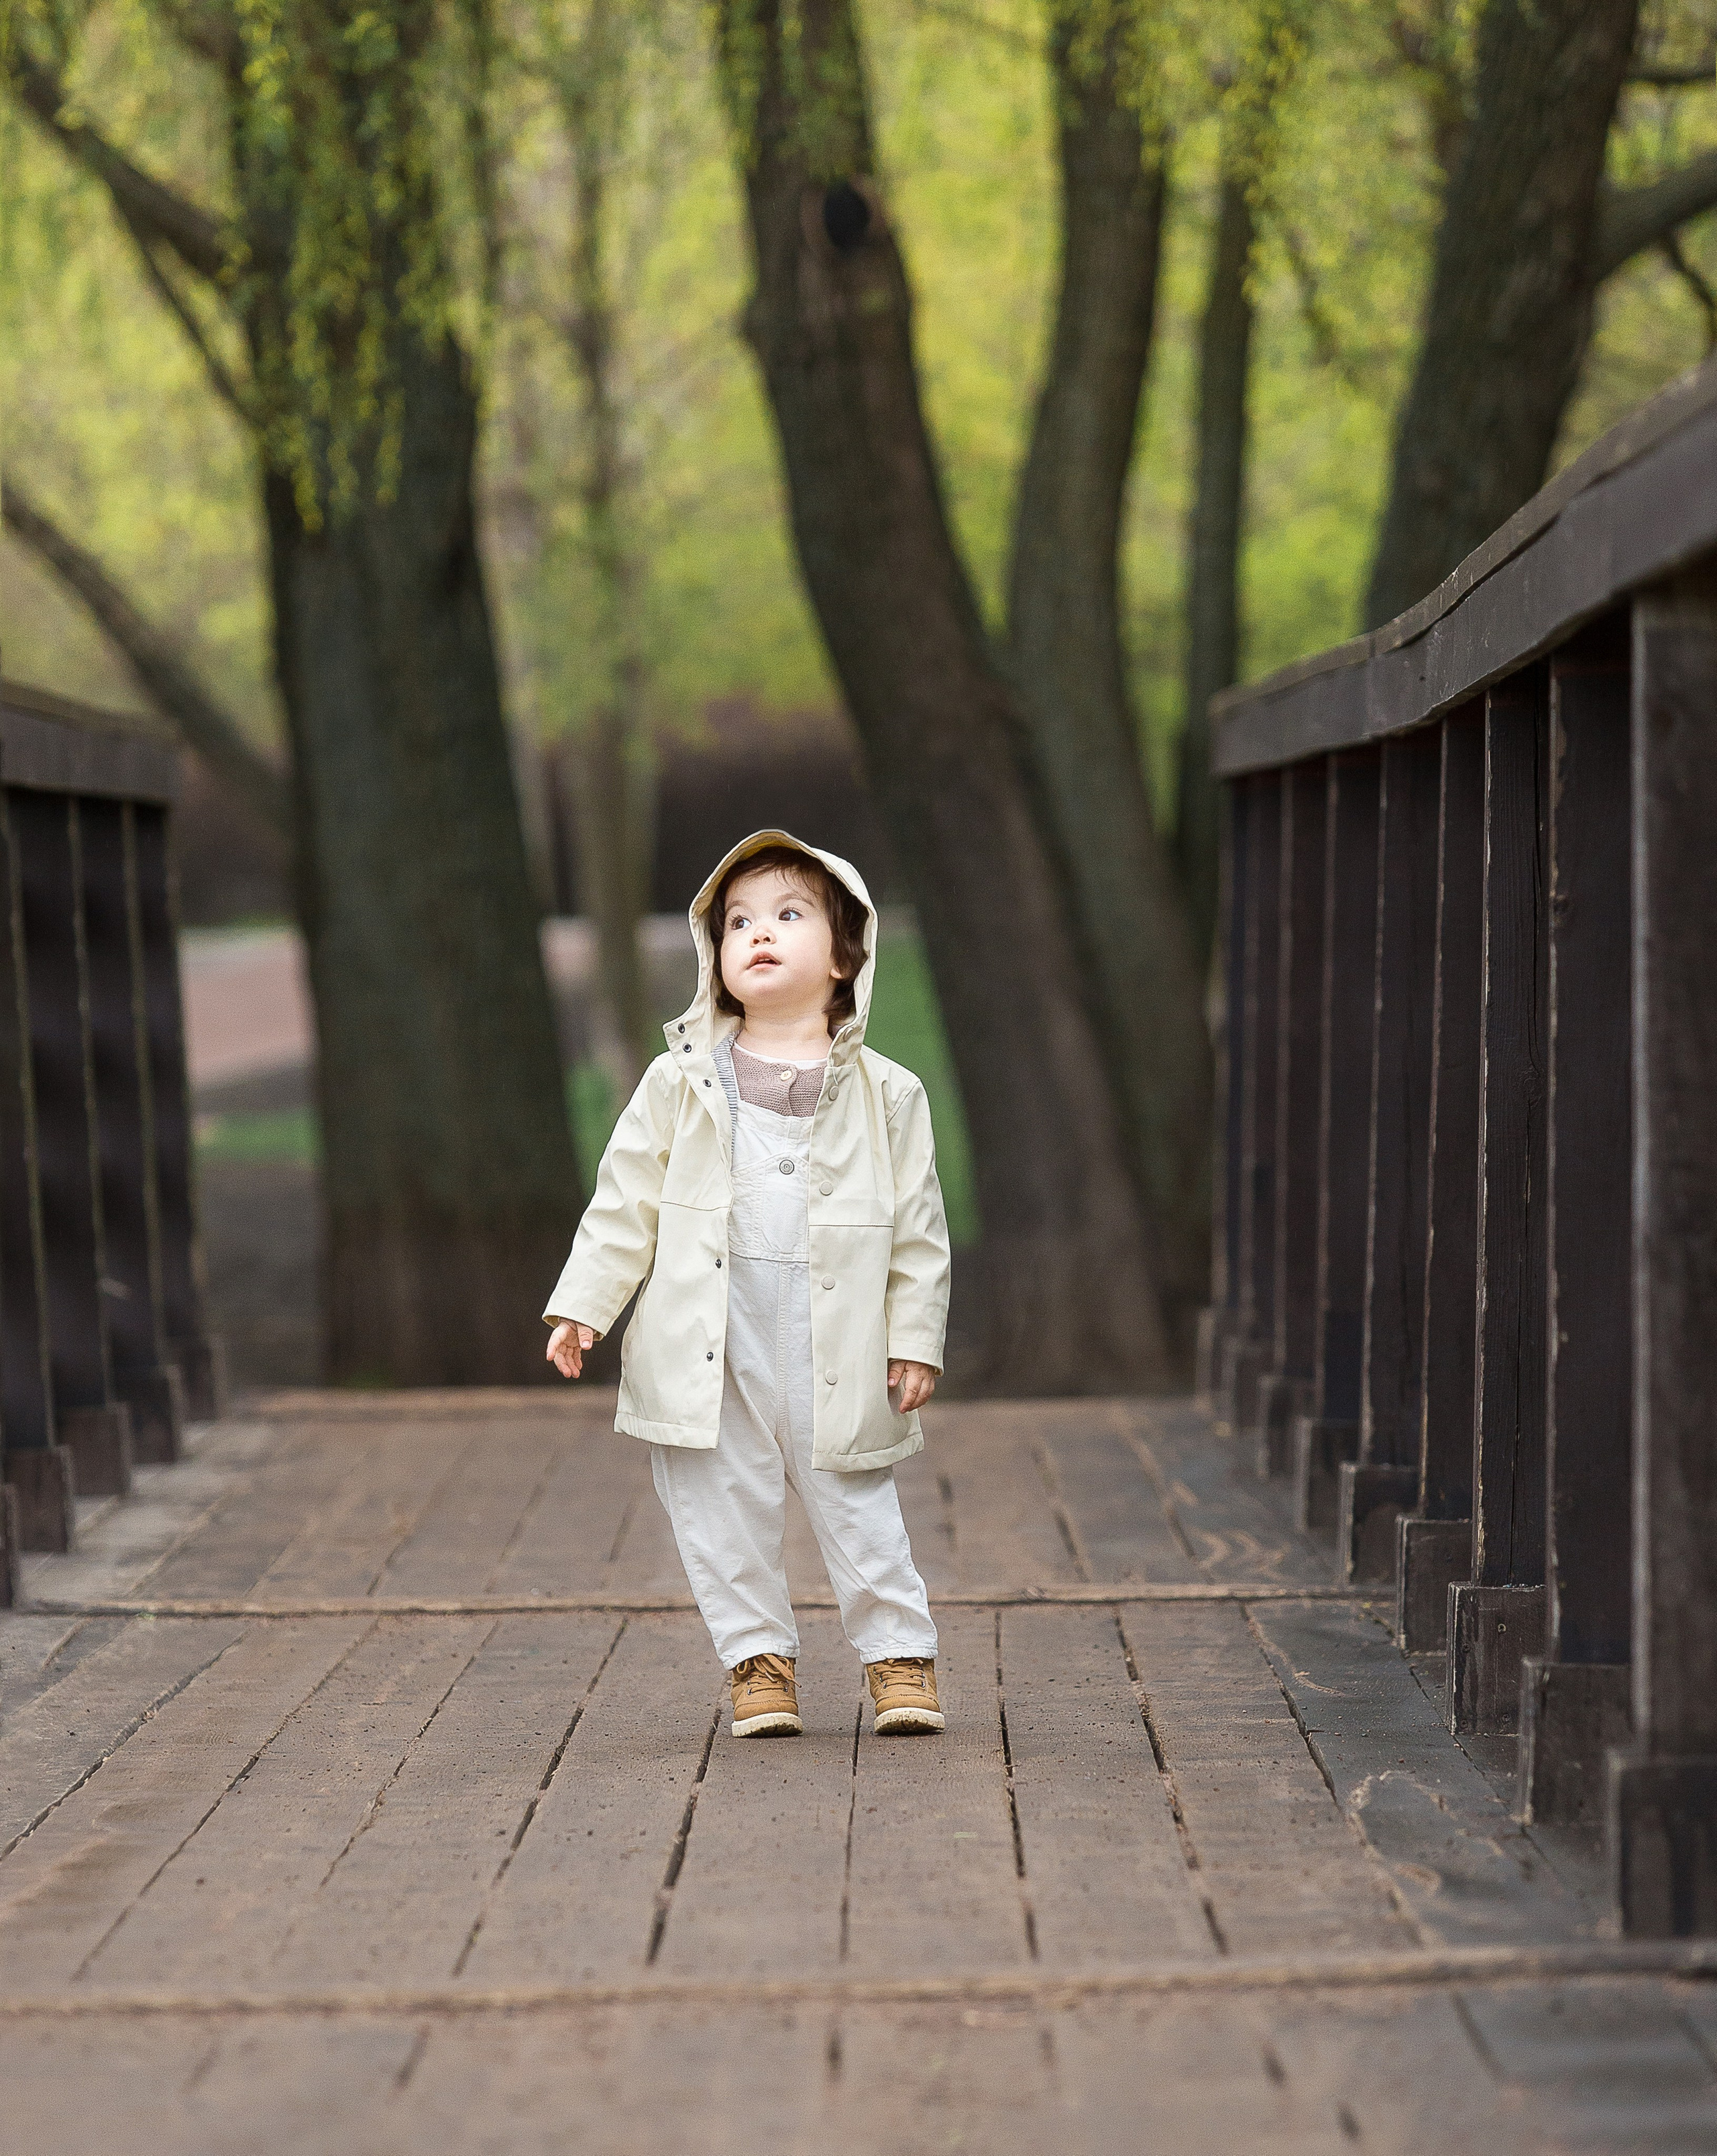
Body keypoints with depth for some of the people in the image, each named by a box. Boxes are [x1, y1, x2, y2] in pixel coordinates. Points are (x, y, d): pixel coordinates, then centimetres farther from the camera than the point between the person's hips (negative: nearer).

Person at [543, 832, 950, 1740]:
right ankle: (758, 1657, 20)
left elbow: (918, 1227, 5)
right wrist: (581, 1305, 2)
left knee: (854, 1506, 2)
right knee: (724, 1506, 6)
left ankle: (898, 1652, 17)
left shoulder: (885, 1095, 2)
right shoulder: (680, 1084, 4)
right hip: (707, 1347, 1)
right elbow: (624, 1204, 7)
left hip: (833, 1350, -1)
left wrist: (915, 1338, 0)